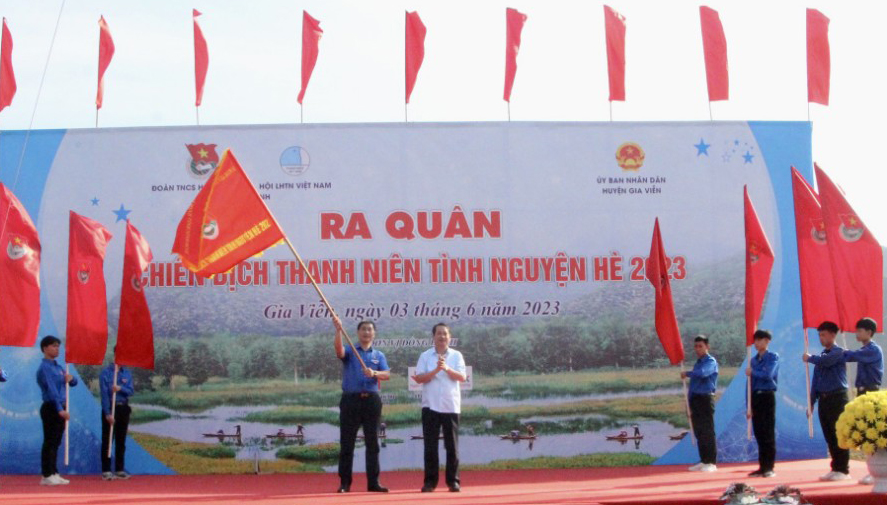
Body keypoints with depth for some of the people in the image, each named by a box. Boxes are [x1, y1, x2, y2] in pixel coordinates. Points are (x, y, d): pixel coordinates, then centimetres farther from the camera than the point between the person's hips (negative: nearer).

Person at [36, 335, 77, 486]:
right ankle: (46, 476, -1)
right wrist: (60, 409, -29)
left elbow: (74, 383, 20)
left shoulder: (58, 367, 14)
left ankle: (54, 474, 16)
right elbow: (51, 389, -21)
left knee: (56, 442, 11)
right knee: (49, 442, -5)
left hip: (60, 408, 8)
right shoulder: (44, 368, -11)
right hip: (50, 408, -8)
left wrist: (71, 378, -5)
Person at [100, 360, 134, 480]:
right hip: (110, 408, -4)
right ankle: (106, 471, 0)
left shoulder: (127, 373, 7)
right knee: (107, 441, -2)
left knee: (121, 441, 9)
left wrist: (120, 388, -21)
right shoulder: (106, 372, -7)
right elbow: (104, 394, -11)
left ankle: (120, 470, 15)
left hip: (123, 408, 5)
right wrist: (108, 414, -16)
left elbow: (131, 391, 1)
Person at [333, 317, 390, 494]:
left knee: (372, 443, 4)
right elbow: (339, 350, -17)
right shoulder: (349, 351, 6)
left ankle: (373, 482, 8)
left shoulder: (379, 355, 13)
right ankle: (344, 483, 5)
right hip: (350, 399, -2)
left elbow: (387, 374, -1)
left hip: (372, 400, 2)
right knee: (346, 443, 0)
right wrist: (339, 330, -32)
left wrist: (374, 373, -22)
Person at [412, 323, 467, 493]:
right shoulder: (425, 356, 5)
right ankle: (430, 481, 7)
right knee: (430, 445, 1)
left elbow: (462, 377, -4)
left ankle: (453, 480, 8)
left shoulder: (456, 356, 6)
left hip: (451, 406, 0)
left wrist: (447, 369, -19)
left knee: (452, 445, 2)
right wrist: (436, 370, -16)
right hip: (430, 406, 0)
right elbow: (419, 378, -3)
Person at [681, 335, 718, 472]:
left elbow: (702, 373, -29)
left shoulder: (711, 362, -7)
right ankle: (703, 461, 17)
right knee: (699, 432, 10)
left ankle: (711, 463, -3)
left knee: (708, 432, -6)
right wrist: (690, 406, 17)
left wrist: (687, 373, -12)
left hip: (706, 399, -8)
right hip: (695, 399, 8)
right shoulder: (698, 363, 18)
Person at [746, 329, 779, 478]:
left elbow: (768, 375, -19)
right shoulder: (753, 360, 15)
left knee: (769, 433, -4)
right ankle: (762, 467, 11)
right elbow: (750, 382, 13)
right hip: (755, 397, 6)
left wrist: (752, 373, -5)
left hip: (767, 397, -6)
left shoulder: (773, 357, -2)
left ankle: (769, 468, -1)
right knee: (759, 433, 6)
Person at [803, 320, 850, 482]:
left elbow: (826, 361, -25)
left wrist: (809, 358, -6)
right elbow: (815, 381, 16)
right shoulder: (821, 356, 16)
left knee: (839, 435, -5)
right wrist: (811, 402, 11)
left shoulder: (838, 352, -6)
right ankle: (835, 468, 16)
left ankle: (843, 470, -1)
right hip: (823, 399, 7)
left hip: (837, 398, -7)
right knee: (829, 436, 9)